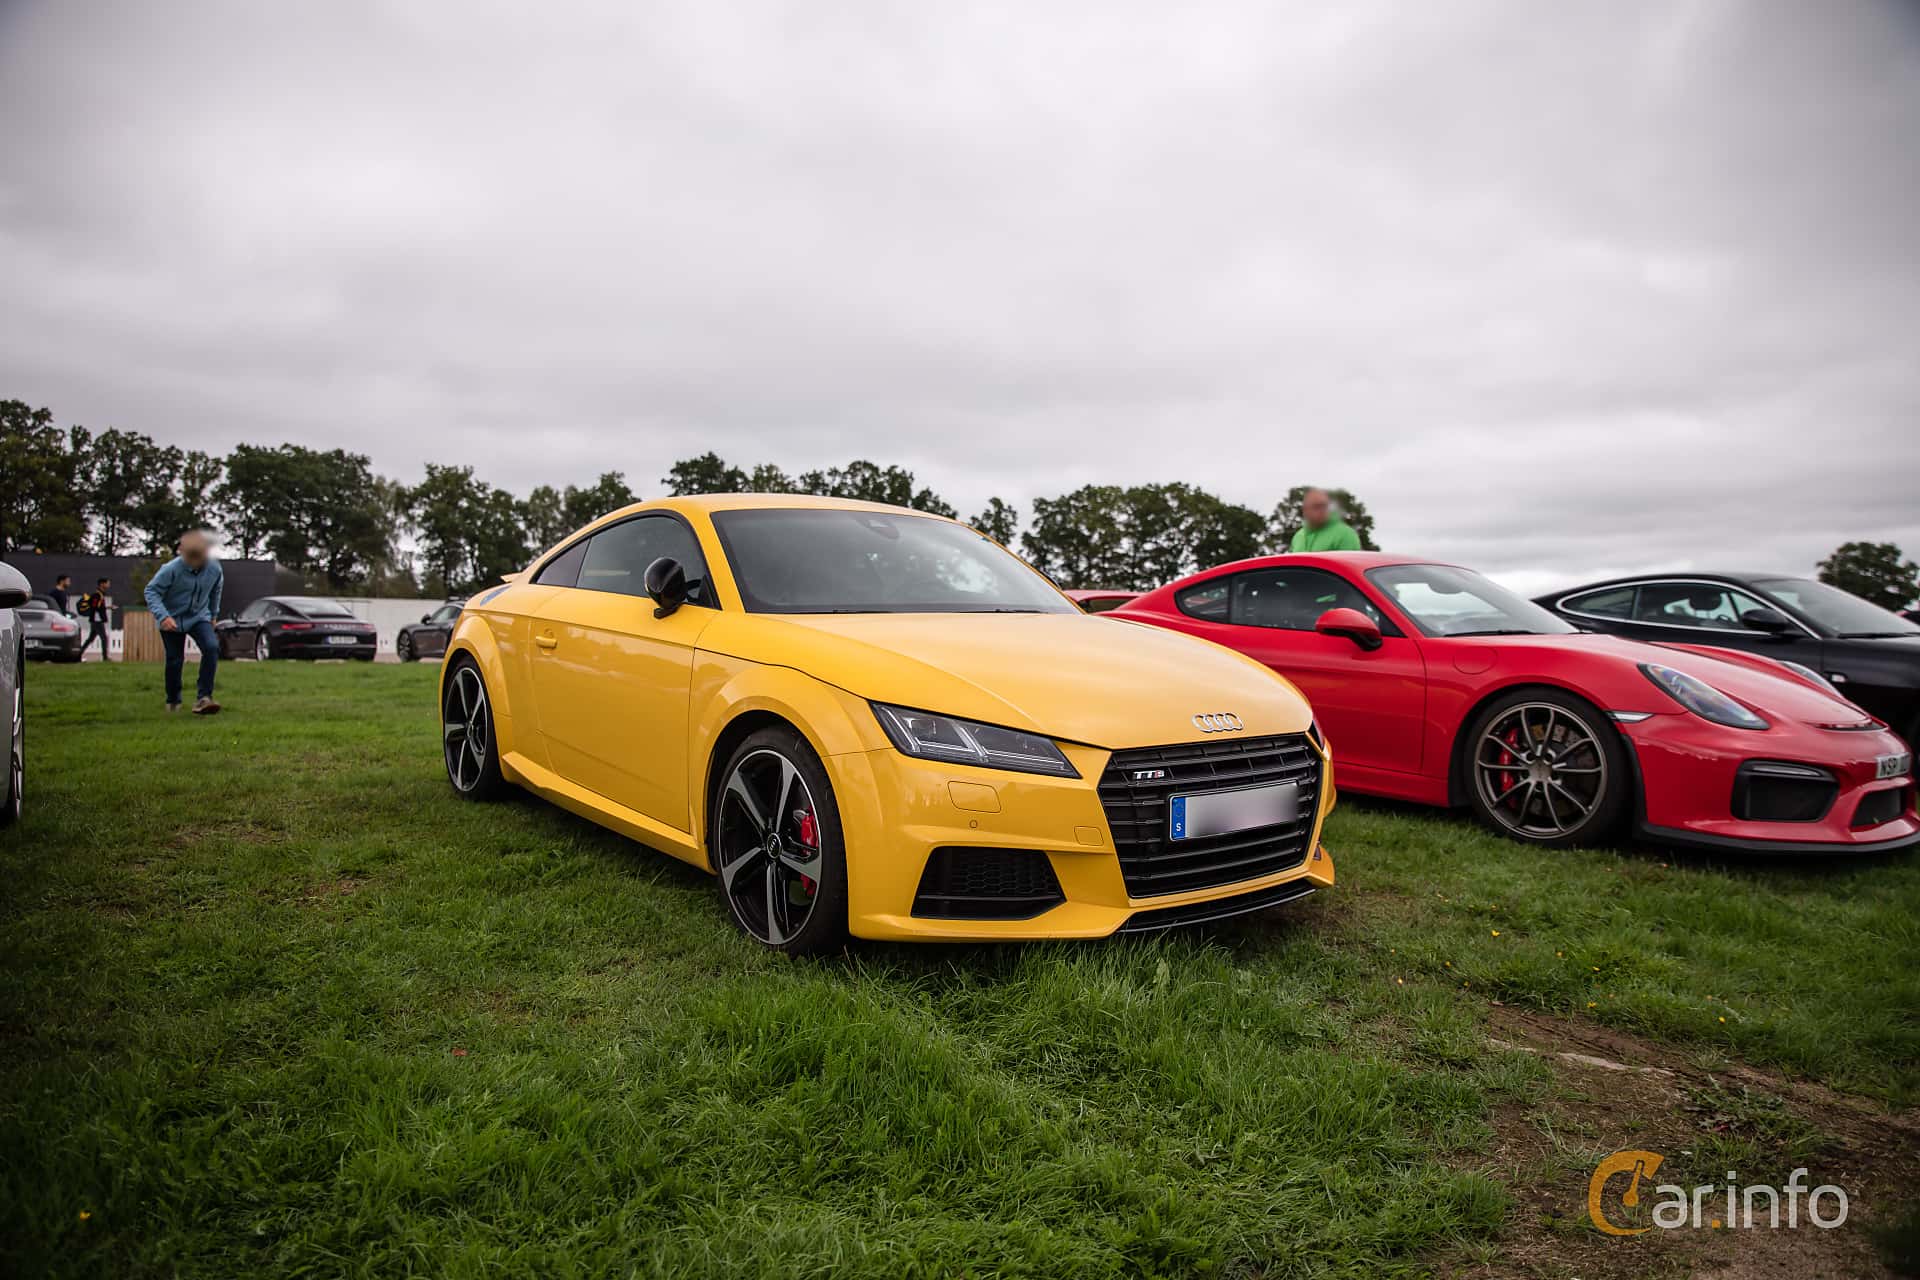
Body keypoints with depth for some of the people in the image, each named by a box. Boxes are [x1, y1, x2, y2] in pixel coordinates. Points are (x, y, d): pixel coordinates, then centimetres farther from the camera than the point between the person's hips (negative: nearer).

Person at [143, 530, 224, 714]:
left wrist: (213, 614, 21)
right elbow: (151, 591, -19)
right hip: (172, 619, -2)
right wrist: (162, 616, -32)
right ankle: (173, 701, 28)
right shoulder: (172, 569, -22)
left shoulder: (214, 568, -10)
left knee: (212, 647, -22)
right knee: (174, 660, 4)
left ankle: (203, 697, -21)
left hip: (199, 617, 2)